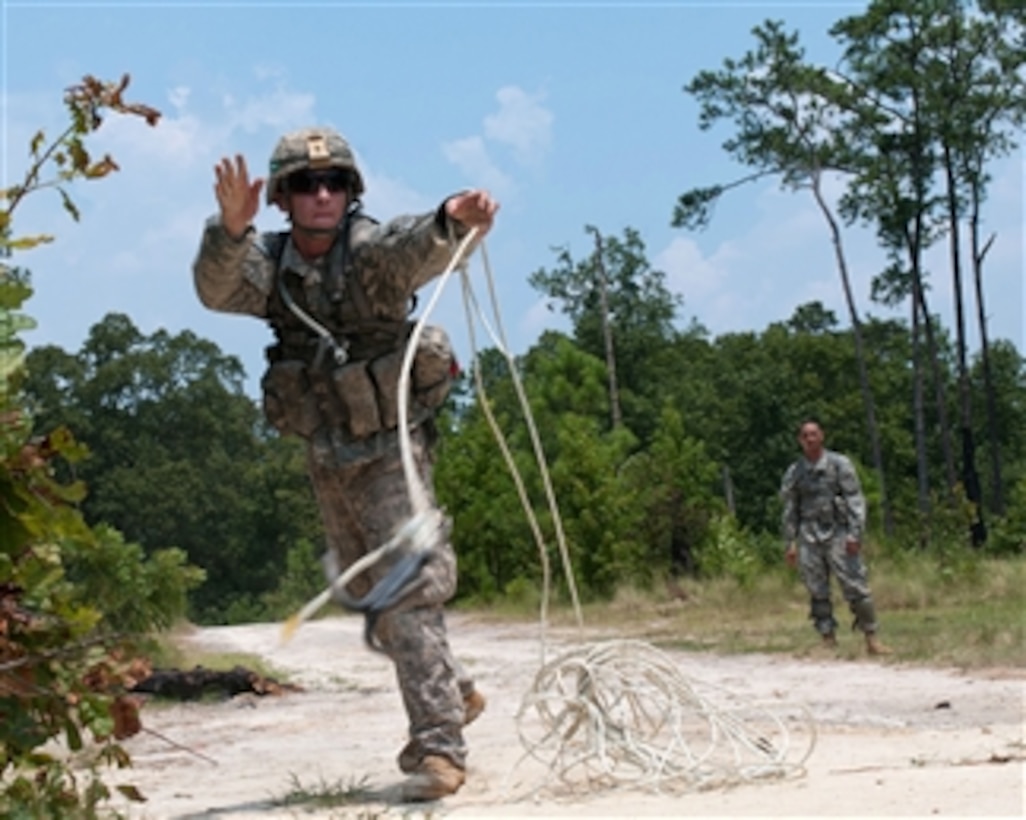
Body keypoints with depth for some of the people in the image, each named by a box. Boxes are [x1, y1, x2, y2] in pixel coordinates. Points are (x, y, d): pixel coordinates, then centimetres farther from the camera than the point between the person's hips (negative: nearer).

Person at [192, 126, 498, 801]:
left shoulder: (372, 250, -17)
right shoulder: (267, 265, -6)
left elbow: (419, 248, -39)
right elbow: (217, 290, -27)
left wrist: (455, 221, -62)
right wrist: (231, 230, -48)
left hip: (392, 446, -6)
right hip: (327, 457, 6)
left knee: (408, 588, -14)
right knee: (371, 593, 18)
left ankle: (439, 747, -9)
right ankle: (454, 693, 39)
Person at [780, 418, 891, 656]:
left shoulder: (839, 464, 0)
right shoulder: (794, 472, 10)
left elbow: (855, 500, -3)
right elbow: (790, 509, 15)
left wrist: (855, 534, -12)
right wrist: (791, 542, 9)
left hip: (837, 532, -3)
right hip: (810, 536, 3)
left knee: (856, 587, -8)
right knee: (818, 593, 3)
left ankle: (872, 639, -3)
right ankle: (829, 641, 8)